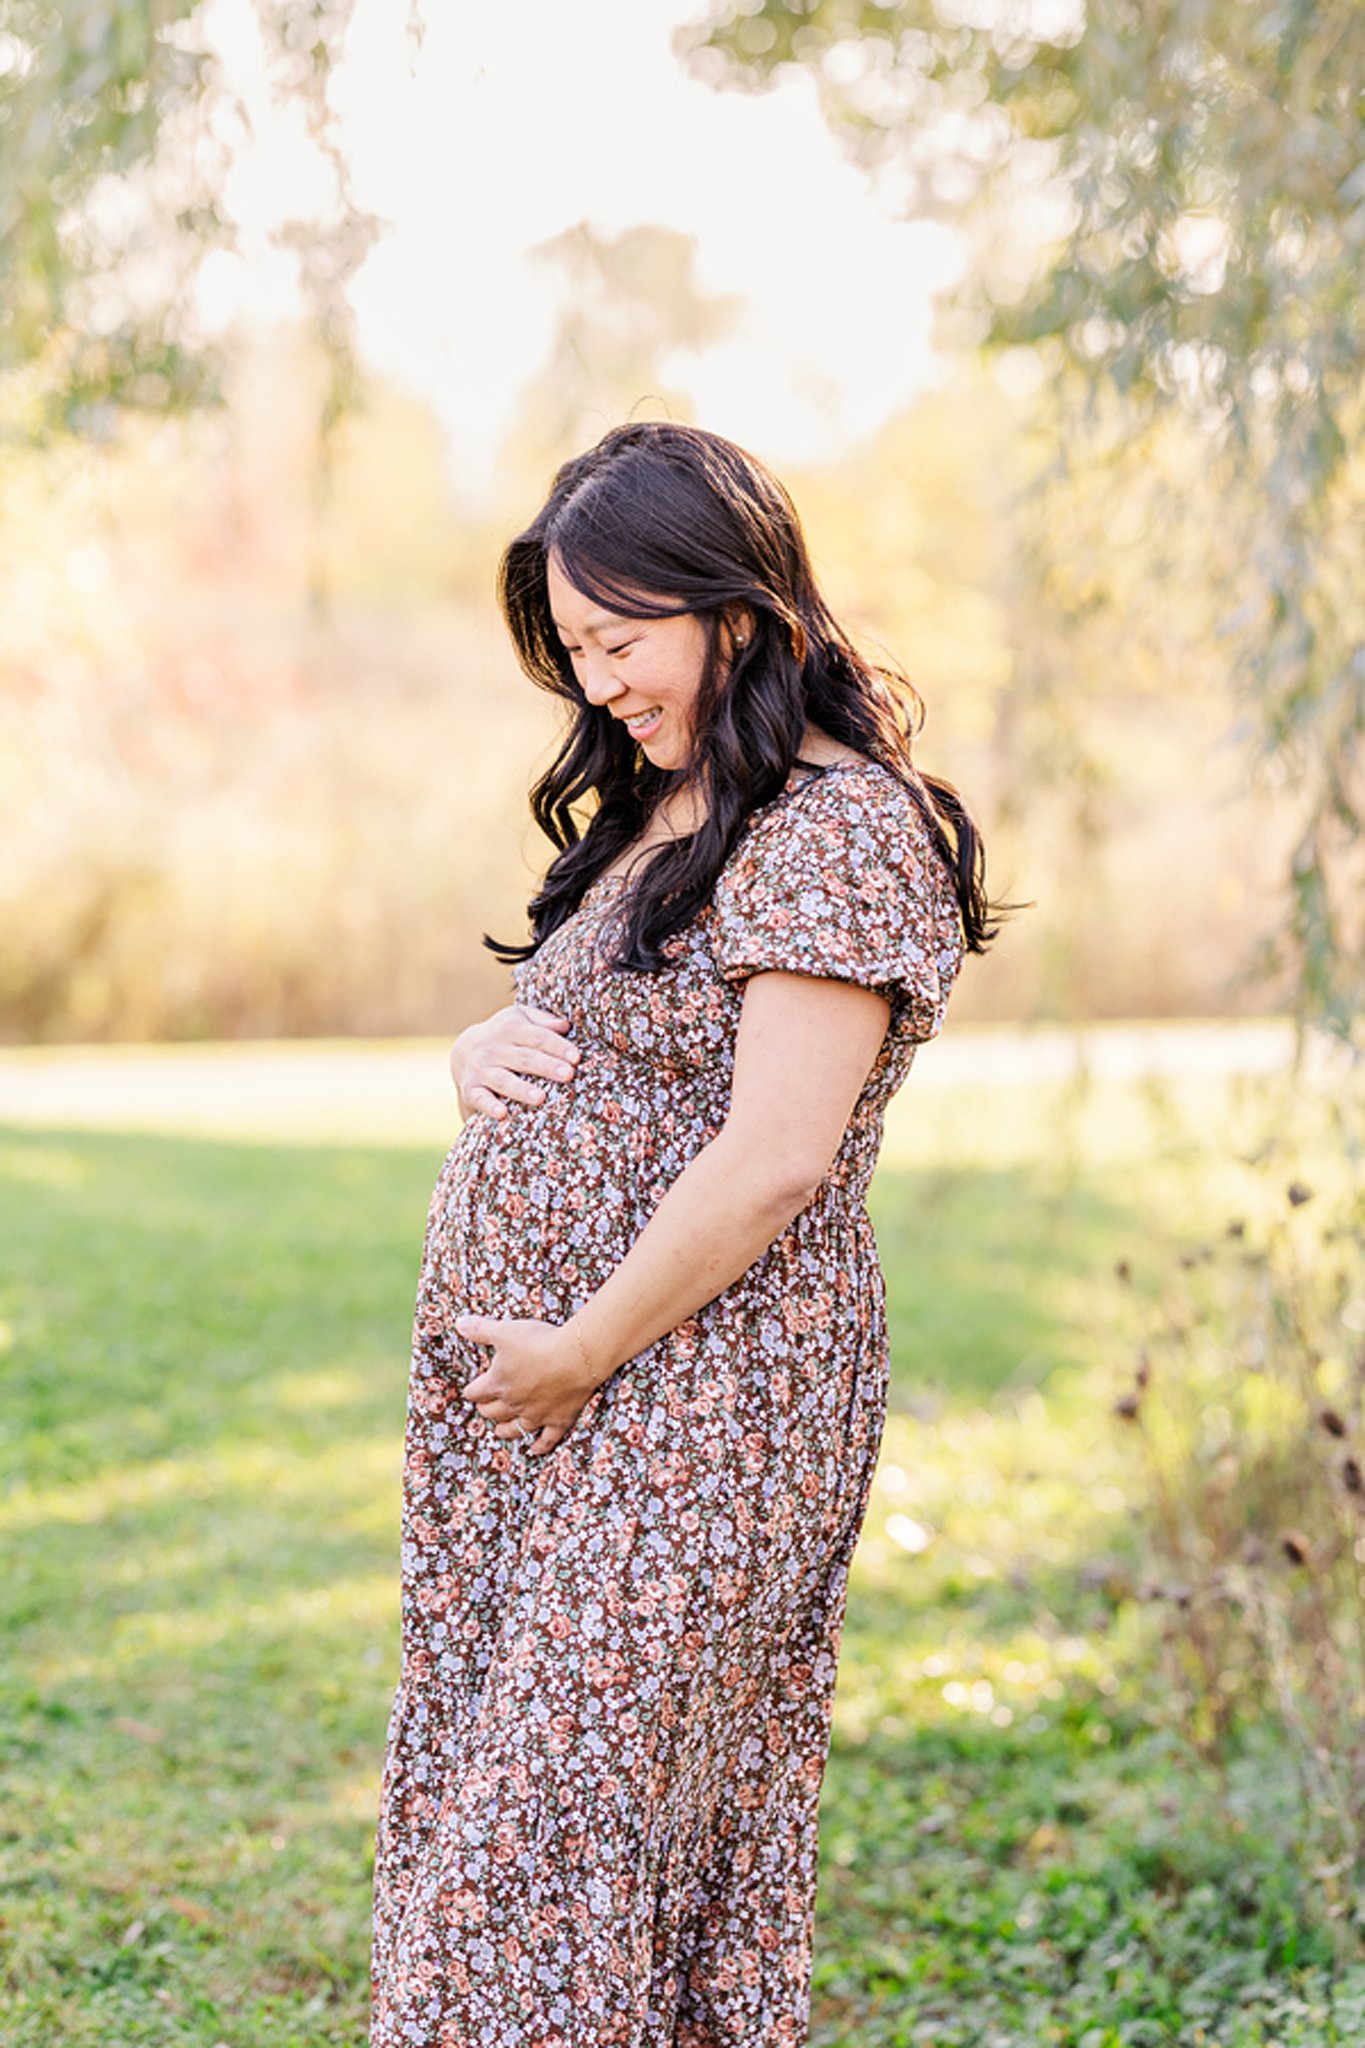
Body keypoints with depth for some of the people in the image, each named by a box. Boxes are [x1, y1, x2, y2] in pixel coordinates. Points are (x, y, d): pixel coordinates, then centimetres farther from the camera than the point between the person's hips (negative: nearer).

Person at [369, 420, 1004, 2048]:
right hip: (530, 1391, 9)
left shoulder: (839, 831, -14)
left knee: (568, 1811, -4)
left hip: (703, 1408, -9)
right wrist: (481, 1051, 1)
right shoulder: (655, 814, 14)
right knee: (480, 1789, 11)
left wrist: (583, 1350, -14)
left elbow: (776, 1158, -21)